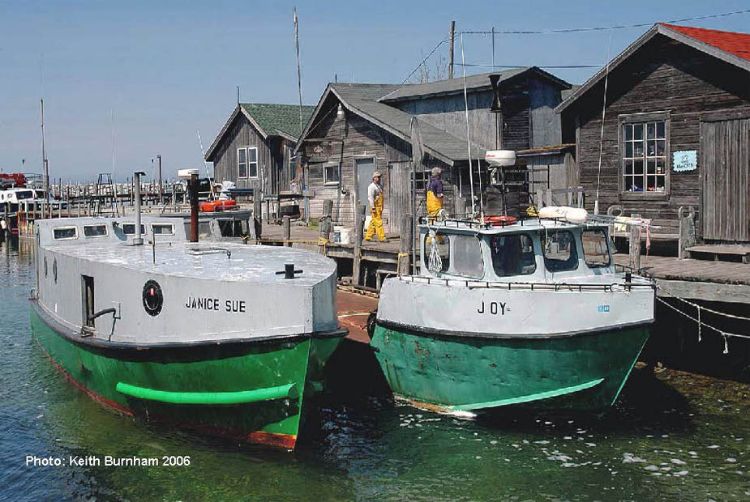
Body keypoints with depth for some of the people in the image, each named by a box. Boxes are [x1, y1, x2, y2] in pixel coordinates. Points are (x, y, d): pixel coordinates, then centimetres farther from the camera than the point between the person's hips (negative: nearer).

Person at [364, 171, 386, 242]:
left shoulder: (380, 186, 18)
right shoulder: (371, 186, -10)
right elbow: (370, 197, -17)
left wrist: (382, 208, 22)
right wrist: (373, 207, -23)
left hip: (380, 207, 9)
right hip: (375, 207, -9)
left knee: (373, 223, 10)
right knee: (378, 222, -9)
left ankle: (368, 236, 15)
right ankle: (382, 237, -9)